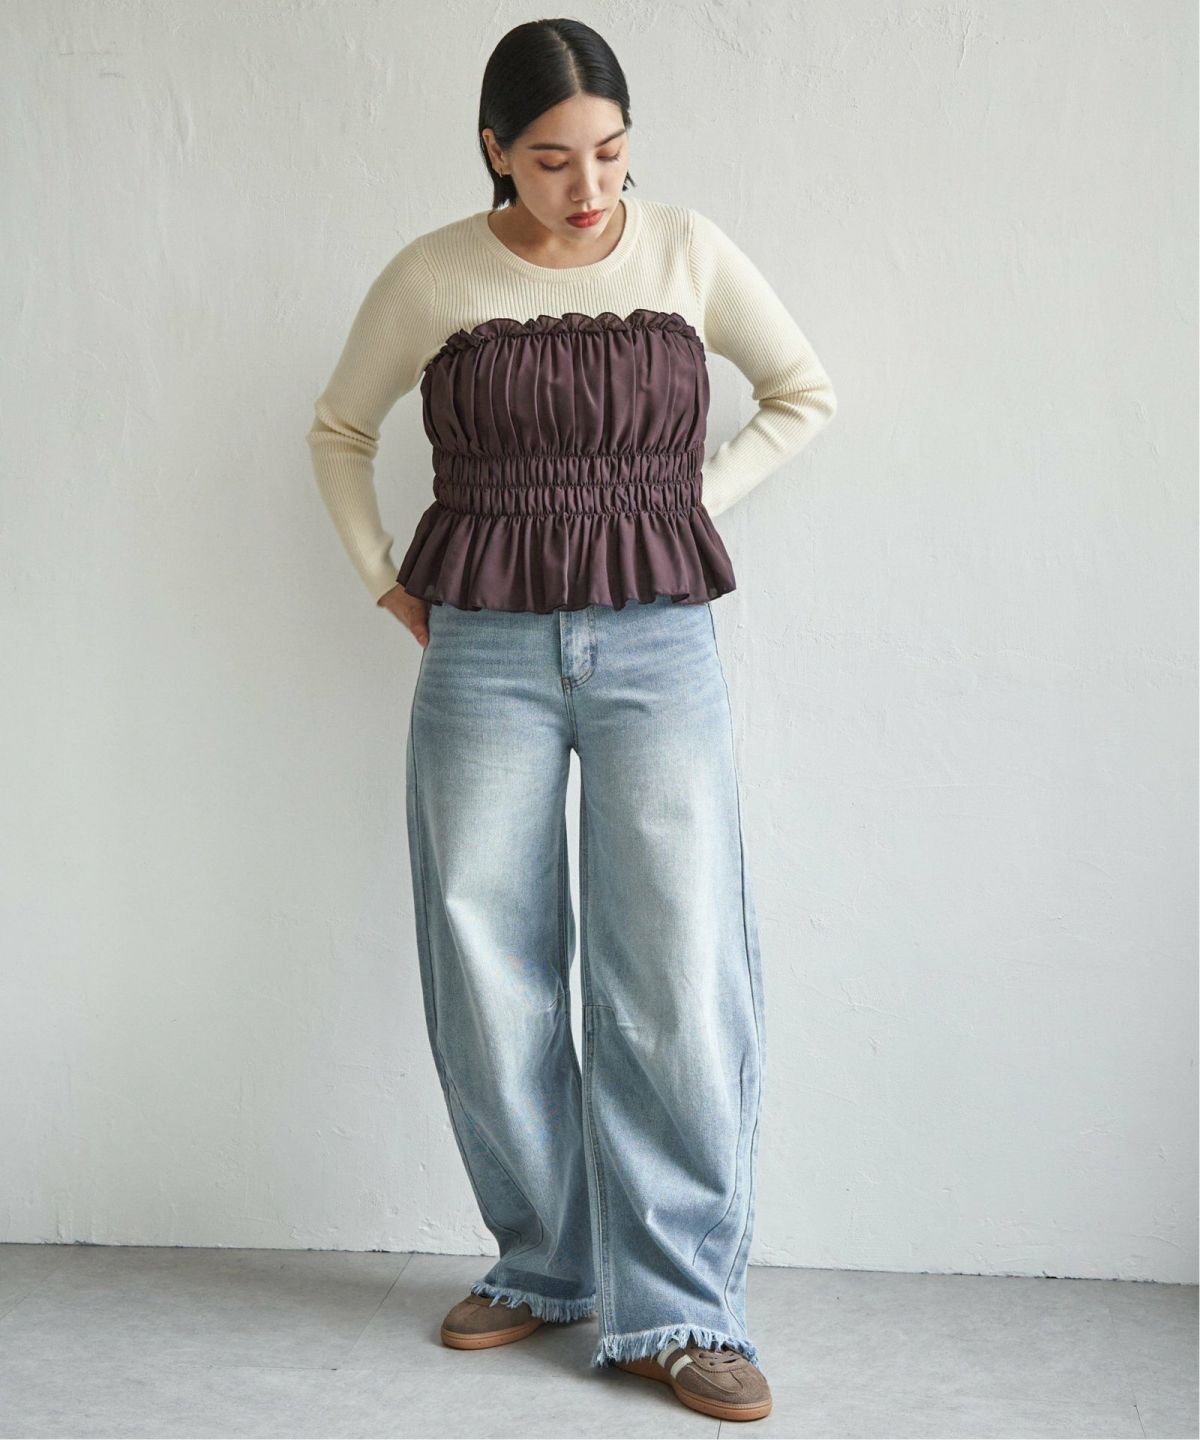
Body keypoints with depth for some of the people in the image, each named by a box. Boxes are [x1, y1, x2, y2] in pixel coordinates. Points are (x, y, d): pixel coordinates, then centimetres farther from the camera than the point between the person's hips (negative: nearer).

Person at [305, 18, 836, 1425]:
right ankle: (542, 1265, 20)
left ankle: (677, 1307, 2)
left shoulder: (690, 254, 2)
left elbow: (806, 393, 17)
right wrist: (383, 581, 9)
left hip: (658, 645, 0)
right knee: (488, 975, 2)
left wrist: (695, 503, 7)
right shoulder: (430, 278, 2)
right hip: (485, 657, 1)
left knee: (677, 968, -8)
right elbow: (339, 429, 18)